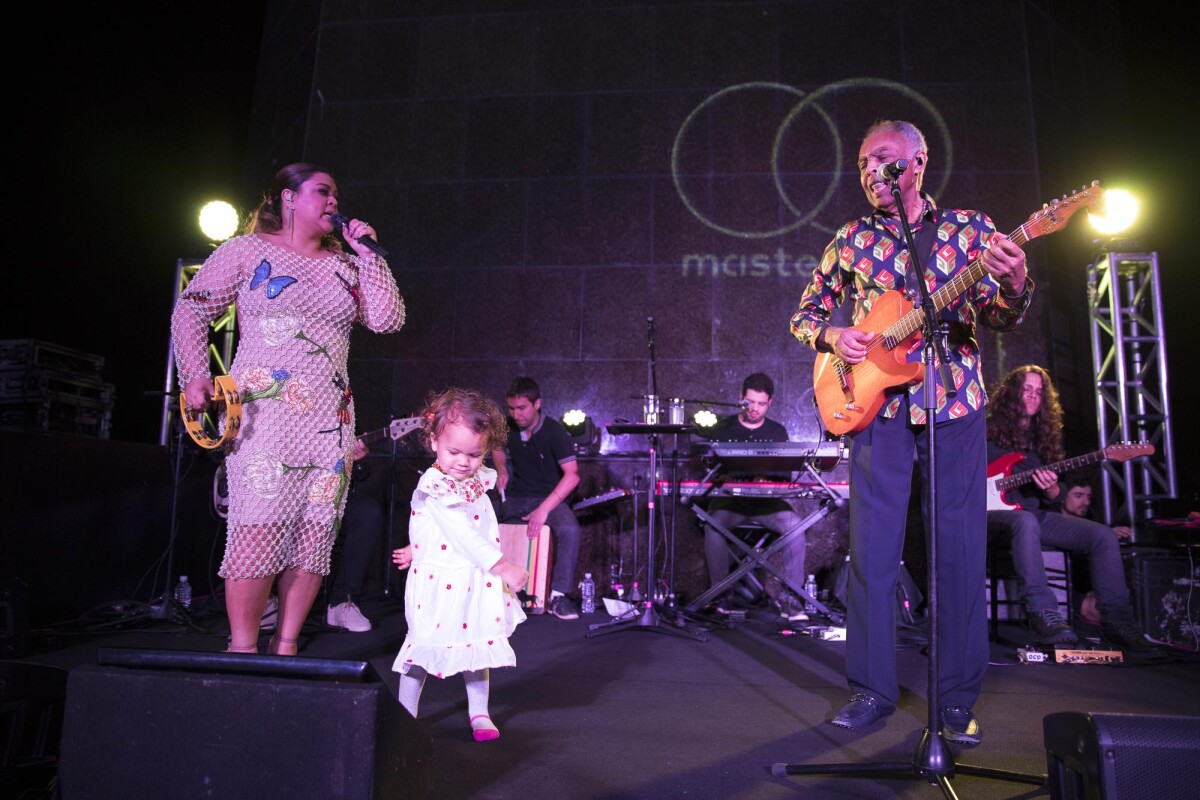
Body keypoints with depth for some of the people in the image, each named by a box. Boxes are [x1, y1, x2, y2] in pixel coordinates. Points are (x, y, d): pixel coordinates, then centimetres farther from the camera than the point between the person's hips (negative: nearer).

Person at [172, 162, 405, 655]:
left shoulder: (345, 264, 17)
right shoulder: (248, 250, 7)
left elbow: (388, 319, 6)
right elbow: (191, 310, 7)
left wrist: (368, 253, 6)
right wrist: (195, 375, -4)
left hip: (328, 421, 4)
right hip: (263, 413, -4)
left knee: (315, 533, 0)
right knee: (259, 530, -10)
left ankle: (286, 647, 12)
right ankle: (243, 651, 3)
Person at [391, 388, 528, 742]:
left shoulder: (479, 480, 3)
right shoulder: (434, 487, -19)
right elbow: (462, 534, -24)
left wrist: (421, 548, 20)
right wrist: (502, 566, -25)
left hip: (478, 581, 6)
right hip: (440, 582, -6)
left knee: (479, 645, 13)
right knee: (424, 646, 5)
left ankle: (479, 713, 28)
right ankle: (405, 715, 23)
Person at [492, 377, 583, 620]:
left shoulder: (554, 431, -16)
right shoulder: (509, 428, -3)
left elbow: (572, 475, -22)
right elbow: (498, 448, 21)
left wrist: (544, 509, -31)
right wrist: (501, 470, -1)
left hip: (548, 497, -4)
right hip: (516, 497, 4)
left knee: (570, 530, -34)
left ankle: (558, 595, -19)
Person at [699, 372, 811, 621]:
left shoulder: (777, 432, 12)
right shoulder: (722, 430, 7)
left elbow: (785, 474, 9)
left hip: (767, 501, 1)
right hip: (728, 499, -1)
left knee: (794, 524, -28)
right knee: (714, 524, -33)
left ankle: (789, 596, -16)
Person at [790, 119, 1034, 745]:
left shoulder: (970, 227, 9)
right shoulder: (852, 240, 11)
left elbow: (1000, 318, 1)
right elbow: (804, 315, 15)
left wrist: (1014, 286, -22)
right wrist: (832, 335, -8)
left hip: (955, 405, 0)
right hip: (877, 407, 1)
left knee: (960, 552, 2)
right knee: (872, 552, 0)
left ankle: (957, 699, 15)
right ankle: (872, 688, 13)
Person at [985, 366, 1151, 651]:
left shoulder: (1045, 436, 17)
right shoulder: (988, 431, 4)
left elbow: (1055, 503, 15)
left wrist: (1051, 491, -9)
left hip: (1038, 514, 6)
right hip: (995, 512, -6)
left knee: (1104, 535, -13)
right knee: (1026, 521, -40)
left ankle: (1116, 619, -9)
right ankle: (1044, 614, -43)